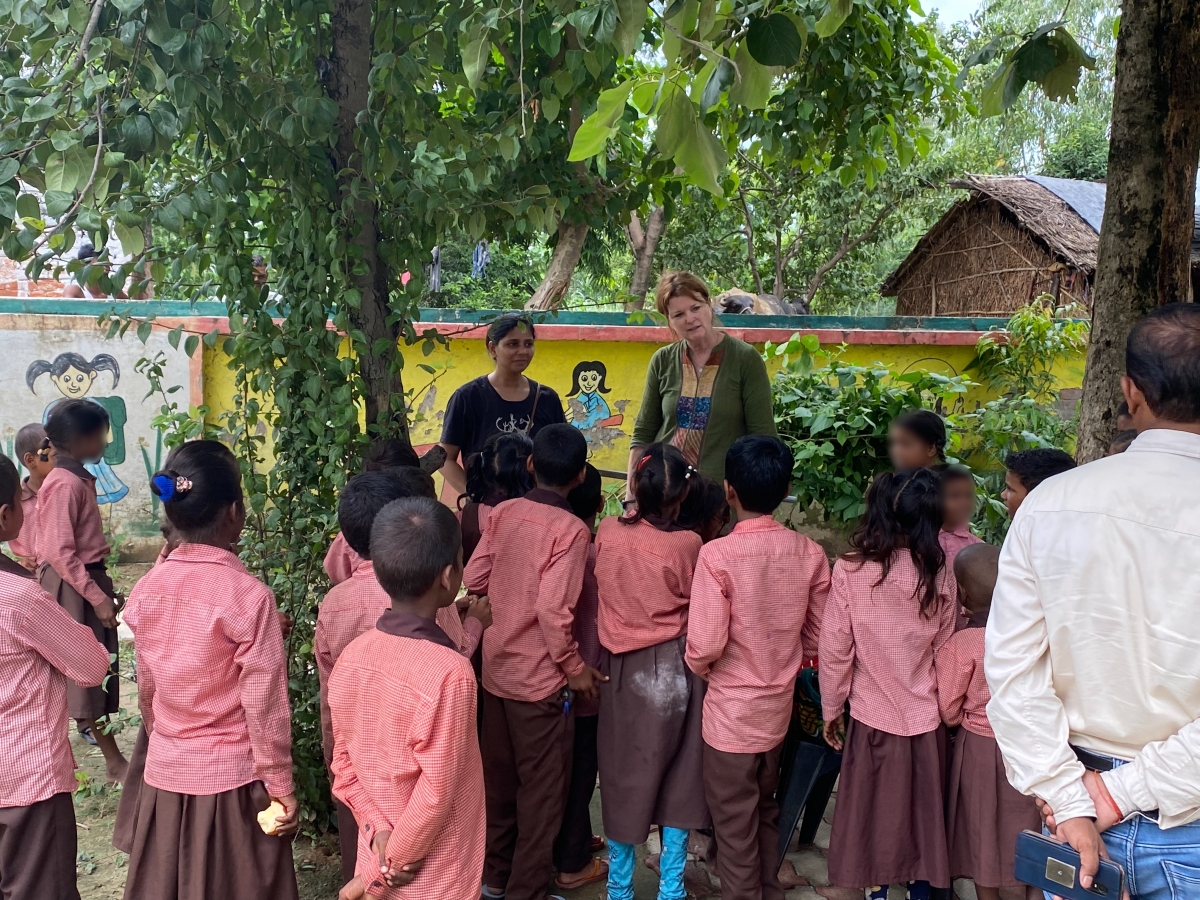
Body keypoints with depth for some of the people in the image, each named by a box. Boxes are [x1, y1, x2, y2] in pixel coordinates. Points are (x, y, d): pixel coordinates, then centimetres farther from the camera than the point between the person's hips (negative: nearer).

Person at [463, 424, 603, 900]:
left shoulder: (502, 513, -2)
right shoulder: (571, 529, -19)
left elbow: (474, 579, 2)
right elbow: (553, 611, -24)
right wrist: (575, 668, -12)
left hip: (496, 667, 6)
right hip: (540, 677, -6)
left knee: (499, 776, 21)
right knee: (541, 789, 10)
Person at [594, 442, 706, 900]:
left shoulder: (606, 532, -9)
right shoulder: (687, 544, -17)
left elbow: (599, 592, 2)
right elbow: (697, 607, -5)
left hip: (621, 669, 2)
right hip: (673, 669, -2)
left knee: (622, 775, 16)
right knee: (677, 776, 13)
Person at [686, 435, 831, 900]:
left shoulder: (718, 554, -22)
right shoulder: (810, 553, -8)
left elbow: (705, 643, -23)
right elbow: (816, 637, 0)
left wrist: (699, 666, -2)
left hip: (730, 710, -5)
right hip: (779, 705, 5)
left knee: (735, 827, 12)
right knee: (765, 814, 25)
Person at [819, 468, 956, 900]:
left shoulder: (850, 570, -15)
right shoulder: (939, 575, -9)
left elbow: (835, 650, -11)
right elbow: (944, 650, -1)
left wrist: (831, 709, 3)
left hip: (872, 717, -1)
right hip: (925, 718, 2)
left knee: (873, 815, 15)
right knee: (921, 814, 18)